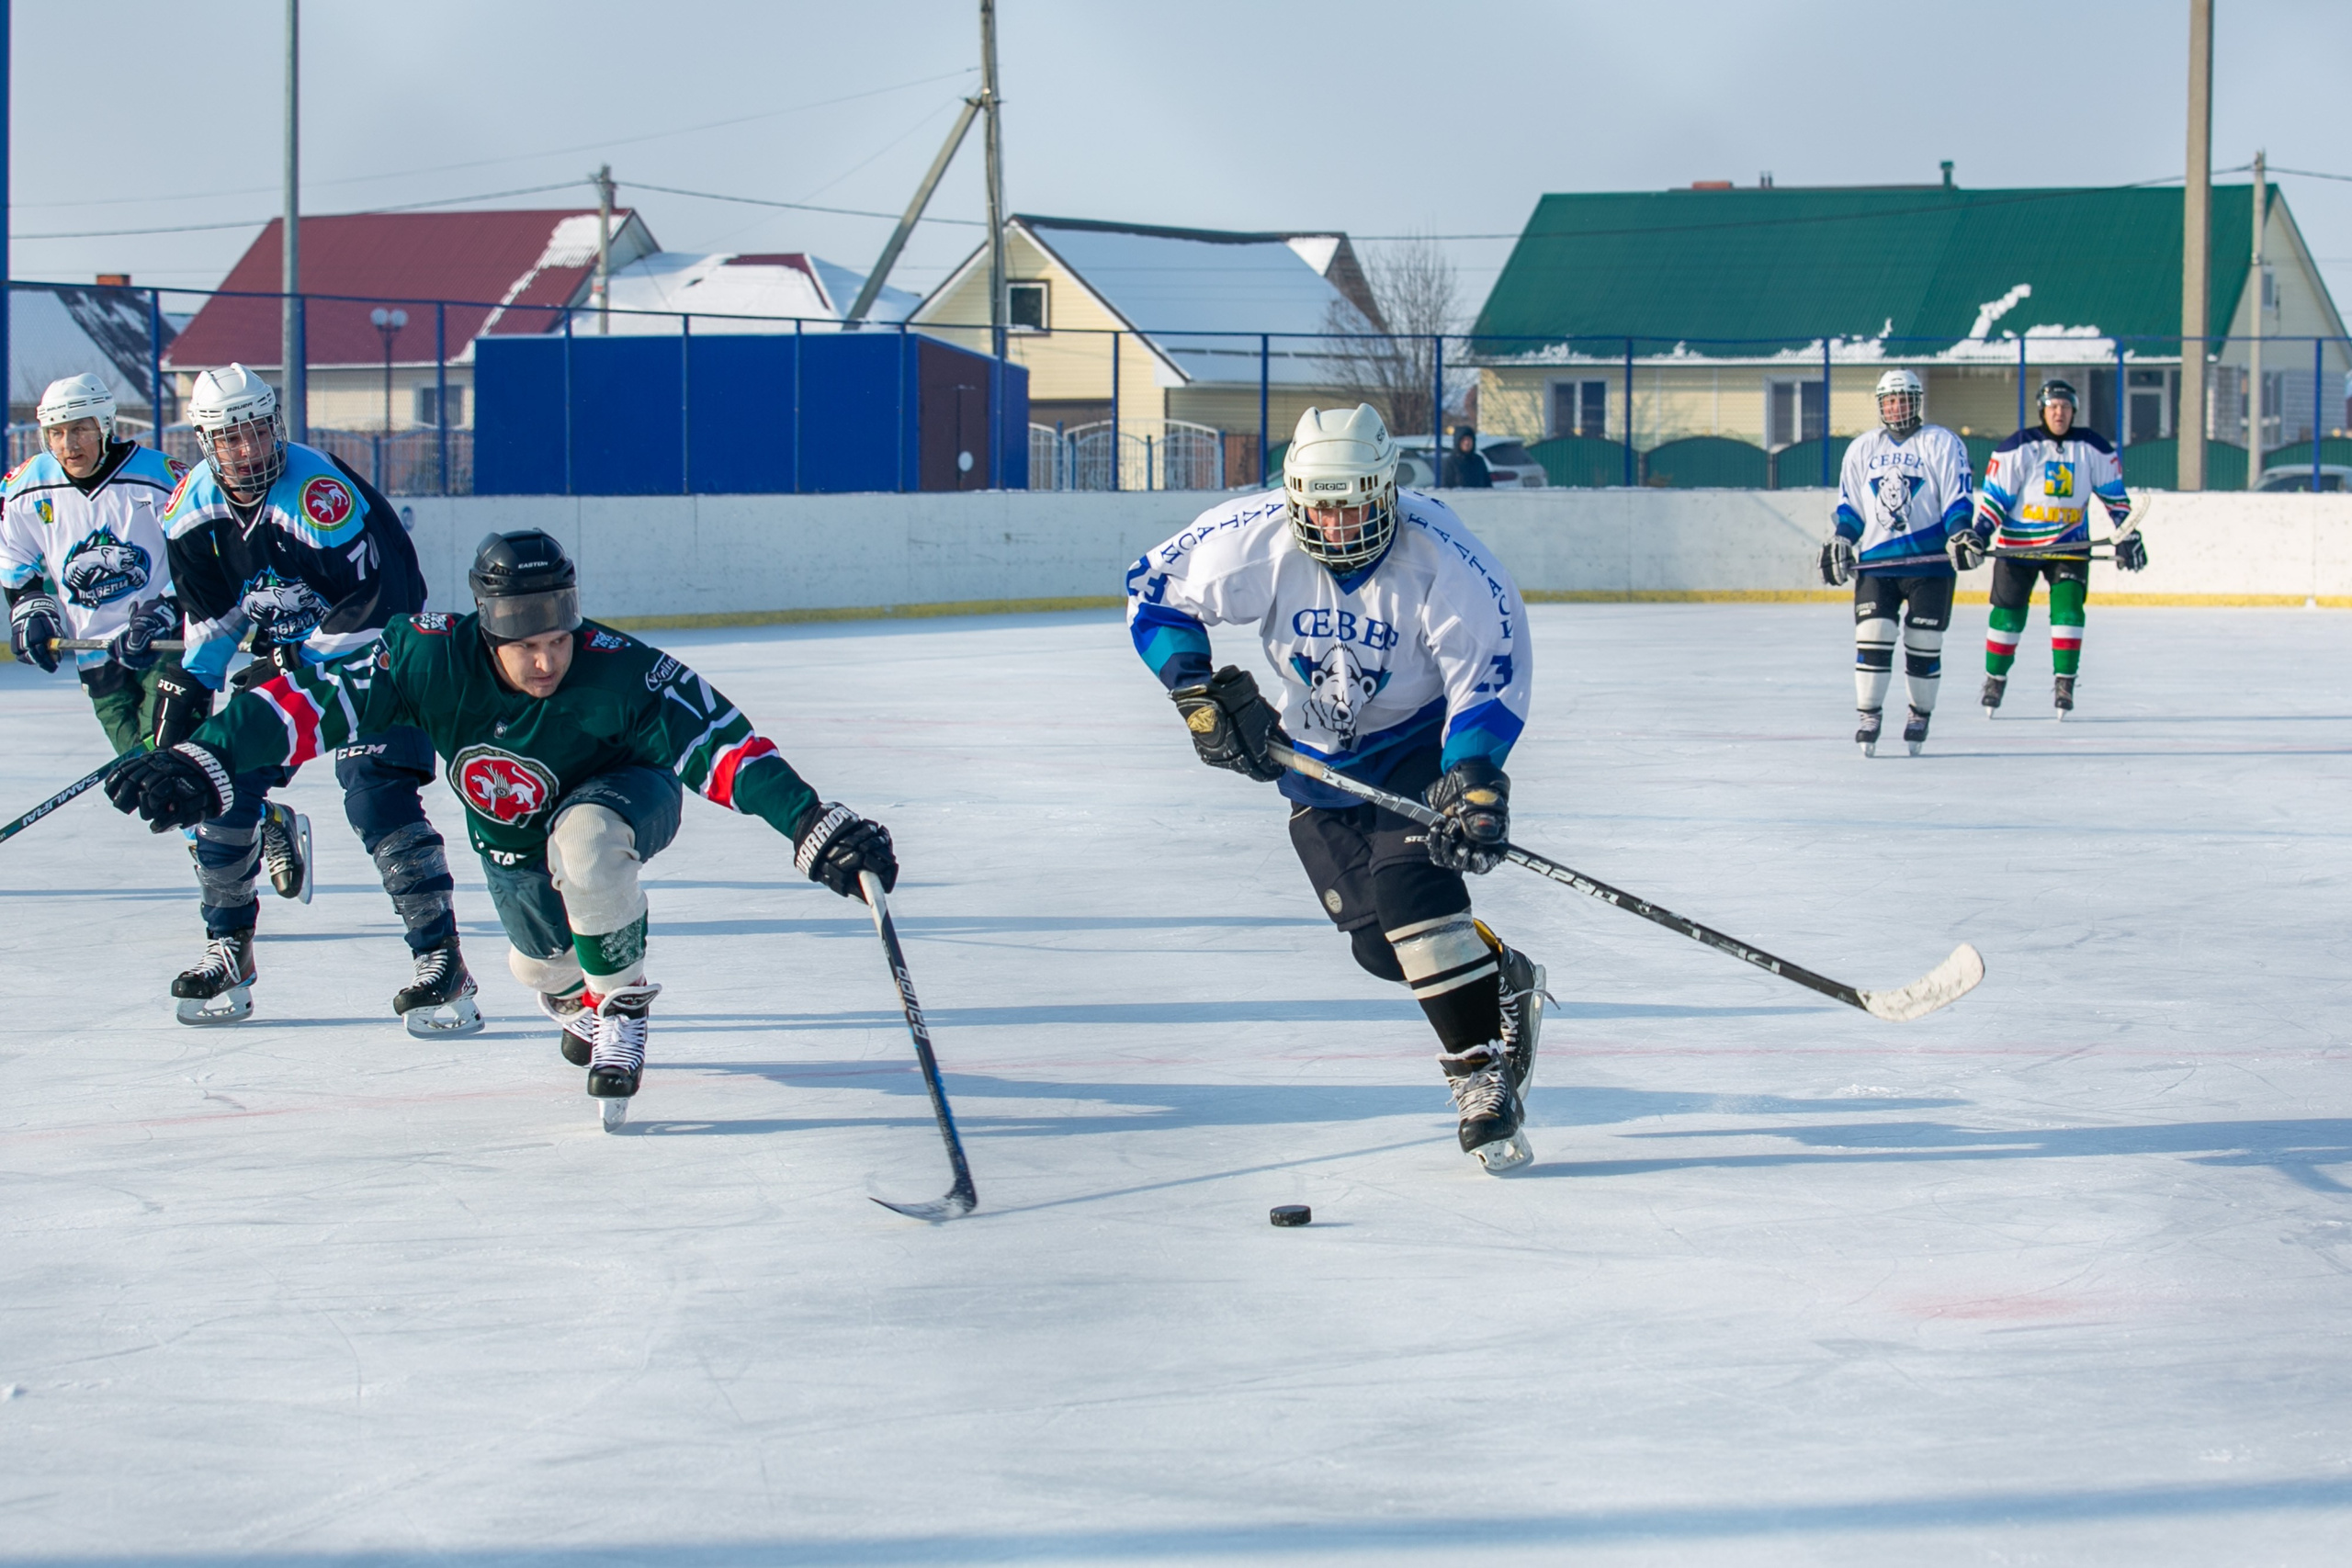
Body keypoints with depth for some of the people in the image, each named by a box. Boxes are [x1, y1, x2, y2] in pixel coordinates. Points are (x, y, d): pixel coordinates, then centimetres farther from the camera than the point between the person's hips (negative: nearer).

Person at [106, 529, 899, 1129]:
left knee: (583, 839, -36)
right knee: (543, 967, 14)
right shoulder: (432, 657, -33)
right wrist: (205, 762, -40)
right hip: (511, 838, 4)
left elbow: (720, 742, -41)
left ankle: (623, 1007, -13)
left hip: (621, 799, -4)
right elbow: (312, 698, -31)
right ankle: (582, 1005, 54)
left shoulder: (618, 672, -39)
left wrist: (813, 827, -51)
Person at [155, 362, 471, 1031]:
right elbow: (210, 612, 10)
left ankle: (442, 961, -19)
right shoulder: (194, 511, -5)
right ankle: (228, 952, 16)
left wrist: (298, 662, -22)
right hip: (282, 662, 7)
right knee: (225, 789, -1)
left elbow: (374, 601, -26)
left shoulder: (322, 493, -28)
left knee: (377, 796, -21)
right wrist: (190, 687, 1)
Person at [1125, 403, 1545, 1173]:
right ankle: (1503, 982, 26)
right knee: (1375, 939, -2)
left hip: (1422, 736, -4)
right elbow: (1155, 593, -7)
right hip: (1315, 750, 4)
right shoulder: (1254, 539, -21)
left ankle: (1483, 1074, -20)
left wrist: (1473, 779, -37)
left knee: (1409, 880, -26)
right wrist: (1201, 694, -17)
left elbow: (1491, 675, -24)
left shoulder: (1439, 554, -28)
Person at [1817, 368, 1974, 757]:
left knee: (1923, 644, 0)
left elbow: (1956, 500, -1)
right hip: (1875, 562, 2)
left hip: (1929, 561, -2)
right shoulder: (1861, 449, 16)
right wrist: (1840, 542, 2)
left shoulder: (1944, 445, 5)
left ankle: (1920, 715, 17)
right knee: (1872, 636, -10)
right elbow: (1849, 507, 17)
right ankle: (1867, 716, -3)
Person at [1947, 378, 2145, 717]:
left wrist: (2128, 536, 4)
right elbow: (1994, 498, -7)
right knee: (2009, 613, 3)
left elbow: (2114, 495, 7)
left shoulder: (2093, 448, -2)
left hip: (2070, 544, 1)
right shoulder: (2018, 447, -10)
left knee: (2068, 609, -12)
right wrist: (1976, 536, -17)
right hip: (2018, 543, -1)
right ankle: (1995, 677, 21)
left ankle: (2064, 681, -3)